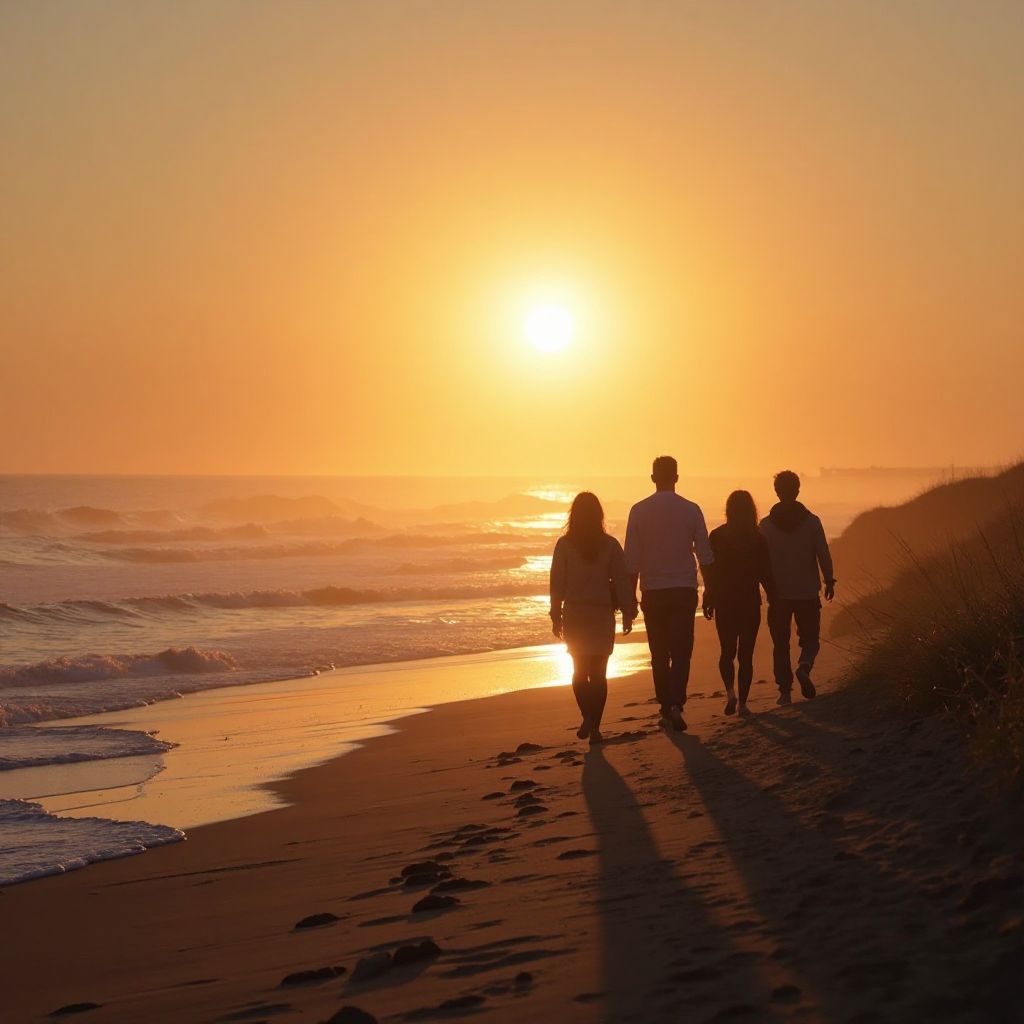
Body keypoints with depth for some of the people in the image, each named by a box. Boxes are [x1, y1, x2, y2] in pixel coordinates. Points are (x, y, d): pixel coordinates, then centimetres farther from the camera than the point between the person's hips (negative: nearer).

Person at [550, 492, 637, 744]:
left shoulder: (564, 544, -4)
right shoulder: (610, 545, -2)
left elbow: (557, 582, -3)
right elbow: (622, 581, -3)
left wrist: (556, 617, 4)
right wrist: (628, 614, 4)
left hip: (574, 614, 0)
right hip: (602, 615, 0)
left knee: (579, 670, 12)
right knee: (598, 673, 9)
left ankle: (588, 717, -10)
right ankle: (595, 726, 5)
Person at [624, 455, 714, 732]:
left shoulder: (639, 511, -3)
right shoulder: (691, 510, -2)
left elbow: (632, 559, -2)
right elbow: (705, 556, 0)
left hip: (653, 592, 1)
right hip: (684, 590, -1)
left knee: (659, 653, 12)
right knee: (681, 651, 0)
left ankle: (665, 706, 18)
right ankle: (676, 704, -18)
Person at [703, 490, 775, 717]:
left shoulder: (717, 536, -4)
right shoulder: (759, 539, -5)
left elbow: (711, 571, -3)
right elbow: (766, 574, -3)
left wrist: (709, 601, 5)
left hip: (724, 602, 1)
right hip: (750, 602, 0)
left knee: (727, 652, 13)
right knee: (746, 655, 7)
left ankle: (730, 691, -10)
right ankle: (743, 702, 4)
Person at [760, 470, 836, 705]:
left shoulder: (766, 524, -3)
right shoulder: (812, 521, -5)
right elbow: (823, 555, -5)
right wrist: (829, 581, 8)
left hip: (778, 594, 1)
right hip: (807, 593, 0)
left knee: (780, 643, 9)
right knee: (810, 638, 12)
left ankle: (785, 690, 5)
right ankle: (804, 666, -18)